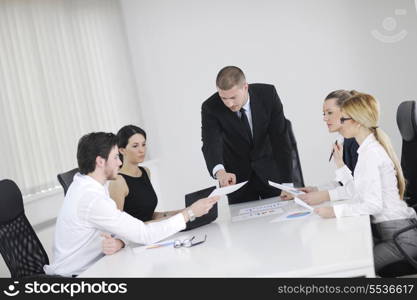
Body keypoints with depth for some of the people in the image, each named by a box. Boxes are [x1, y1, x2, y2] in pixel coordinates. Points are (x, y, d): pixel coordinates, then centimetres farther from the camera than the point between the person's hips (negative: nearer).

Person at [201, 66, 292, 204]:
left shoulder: (268, 94, -18)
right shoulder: (210, 107, -19)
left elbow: (280, 139, -16)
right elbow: (210, 144, -31)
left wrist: (287, 182, -20)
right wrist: (219, 171, -53)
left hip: (269, 169, 1)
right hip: (236, 176, -1)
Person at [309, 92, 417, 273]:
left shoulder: (370, 153, -16)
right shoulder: (370, 148, 14)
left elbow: (373, 205, -22)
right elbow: (359, 196, 10)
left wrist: (335, 211, -24)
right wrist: (340, 165, 12)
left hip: (399, 236, -9)